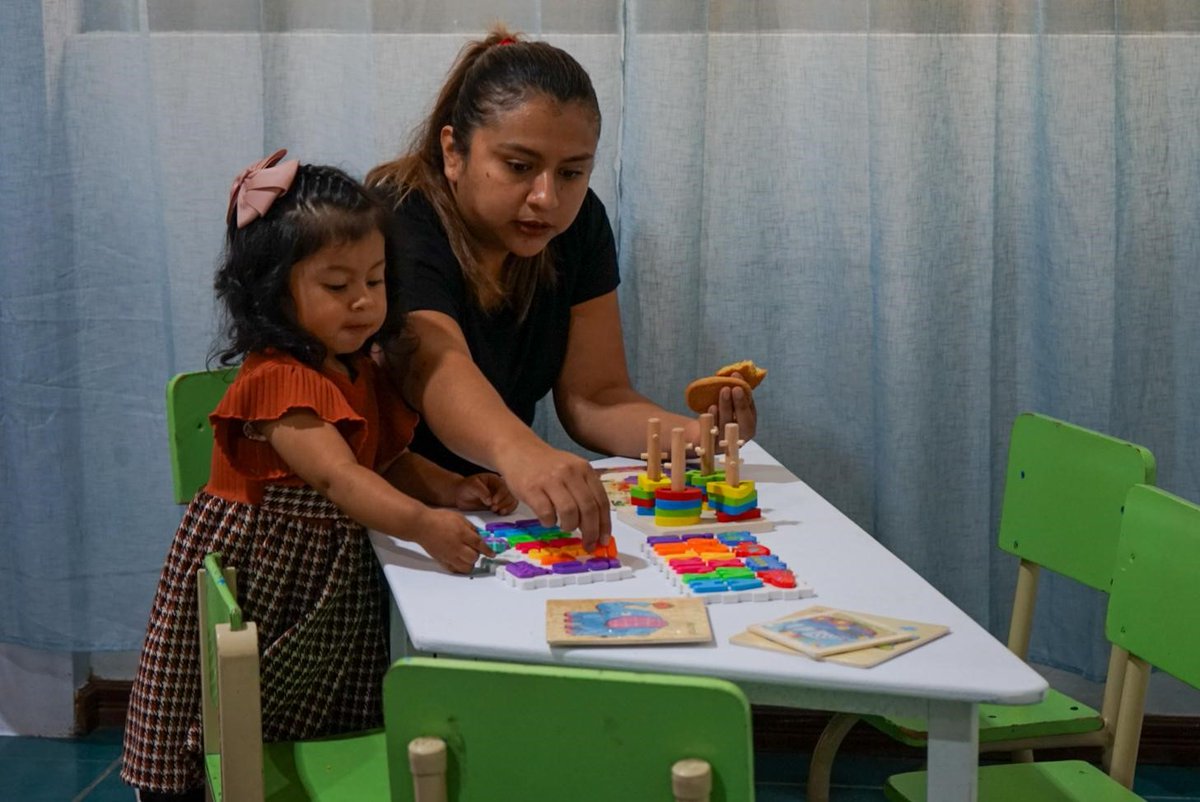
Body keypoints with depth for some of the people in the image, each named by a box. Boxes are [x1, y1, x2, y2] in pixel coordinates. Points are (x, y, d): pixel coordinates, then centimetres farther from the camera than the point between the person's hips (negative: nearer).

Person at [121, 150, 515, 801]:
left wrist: (449, 488, -4)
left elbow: (388, 459, 15)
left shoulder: (360, 374, 7)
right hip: (253, 579, -8)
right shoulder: (278, 381, -23)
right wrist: (422, 524, -48)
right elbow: (338, 477, -35)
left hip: (338, 574, 8)